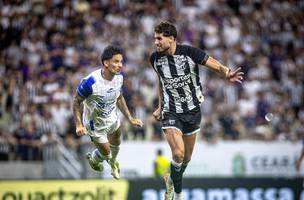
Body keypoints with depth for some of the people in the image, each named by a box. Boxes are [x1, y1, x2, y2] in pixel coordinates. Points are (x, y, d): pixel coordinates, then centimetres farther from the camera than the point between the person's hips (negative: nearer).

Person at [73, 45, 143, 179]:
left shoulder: (119, 78, -16)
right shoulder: (90, 82, -37)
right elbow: (77, 102, -21)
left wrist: (130, 118, 2)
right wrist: (79, 125, -28)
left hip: (112, 119, 6)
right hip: (95, 124, -6)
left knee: (115, 146, 28)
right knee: (106, 154, 8)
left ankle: (113, 163, 63)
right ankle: (93, 159, 45)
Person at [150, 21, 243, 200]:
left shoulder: (190, 52, -16)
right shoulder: (156, 58, -6)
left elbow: (217, 66, -15)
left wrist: (227, 73, -38)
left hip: (192, 111, 1)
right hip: (171, 112, -1)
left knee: (187, 157, 12)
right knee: (178, 153, -20)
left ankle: (172, 182, 40)